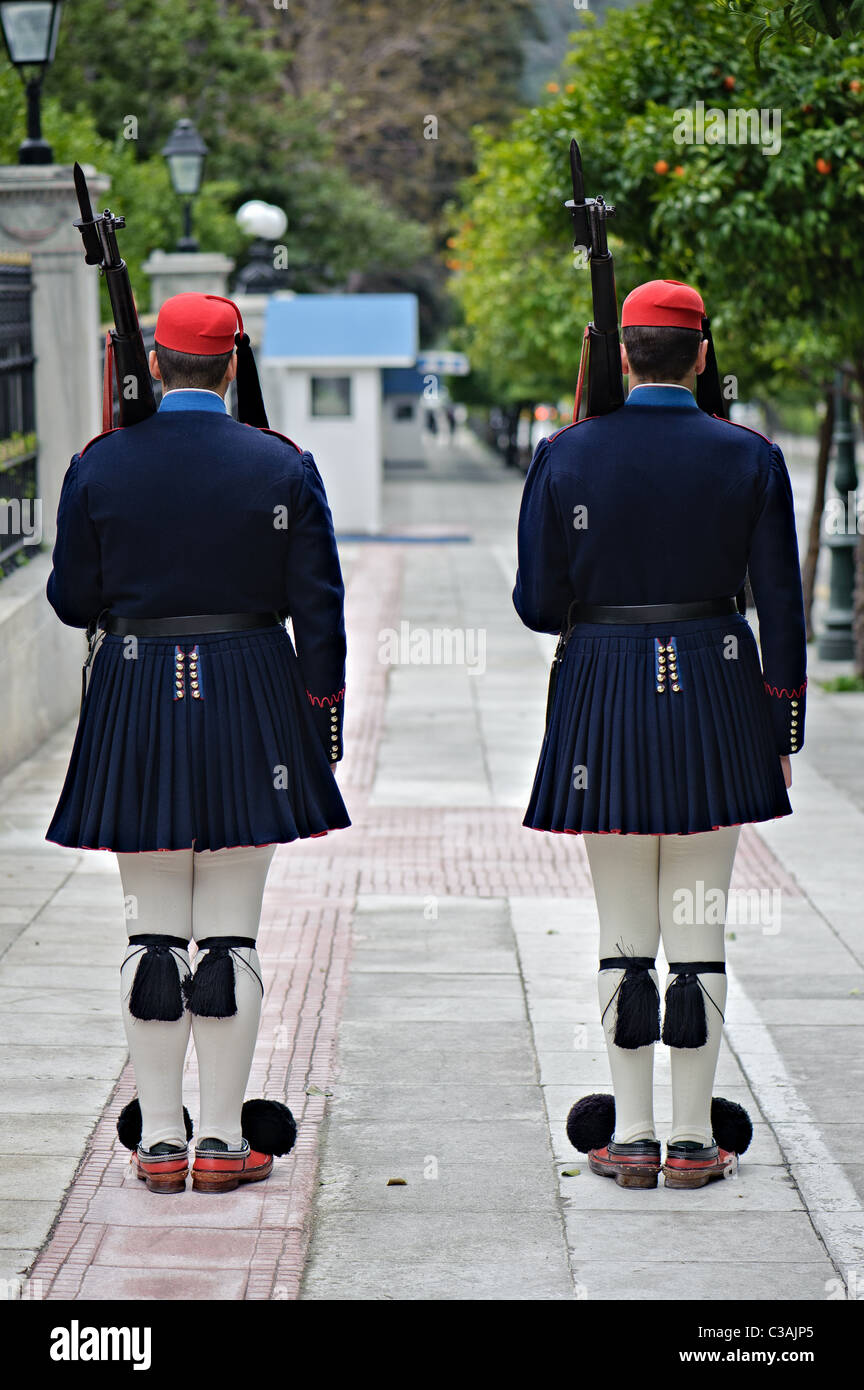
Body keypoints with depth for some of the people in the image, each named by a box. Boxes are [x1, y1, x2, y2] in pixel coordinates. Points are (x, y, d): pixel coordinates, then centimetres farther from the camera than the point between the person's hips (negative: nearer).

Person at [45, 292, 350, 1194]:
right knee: (230, 932, 3)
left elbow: (73, 601, 3)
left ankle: (159, 1141, 10)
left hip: (136, 711, 1)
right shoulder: (283, 466, -3)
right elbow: (319, 610, -2)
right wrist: (323, 723, 6)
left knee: (152, 931, 7)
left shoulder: (99, 466, -2)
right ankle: (223, 1142, 5)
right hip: (249, 704, -1)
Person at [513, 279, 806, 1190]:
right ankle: (694, 1139, 8)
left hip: (603, 701, 0)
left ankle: (630, 1139, 9)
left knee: (625, 933, 7)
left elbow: (538, 605, -3)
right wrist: (782, 732, 7)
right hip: (713, 699, 0)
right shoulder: (750, 458, -2)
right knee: (700, 929, 5)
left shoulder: (565, 455, -3)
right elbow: (781, 611, -1)